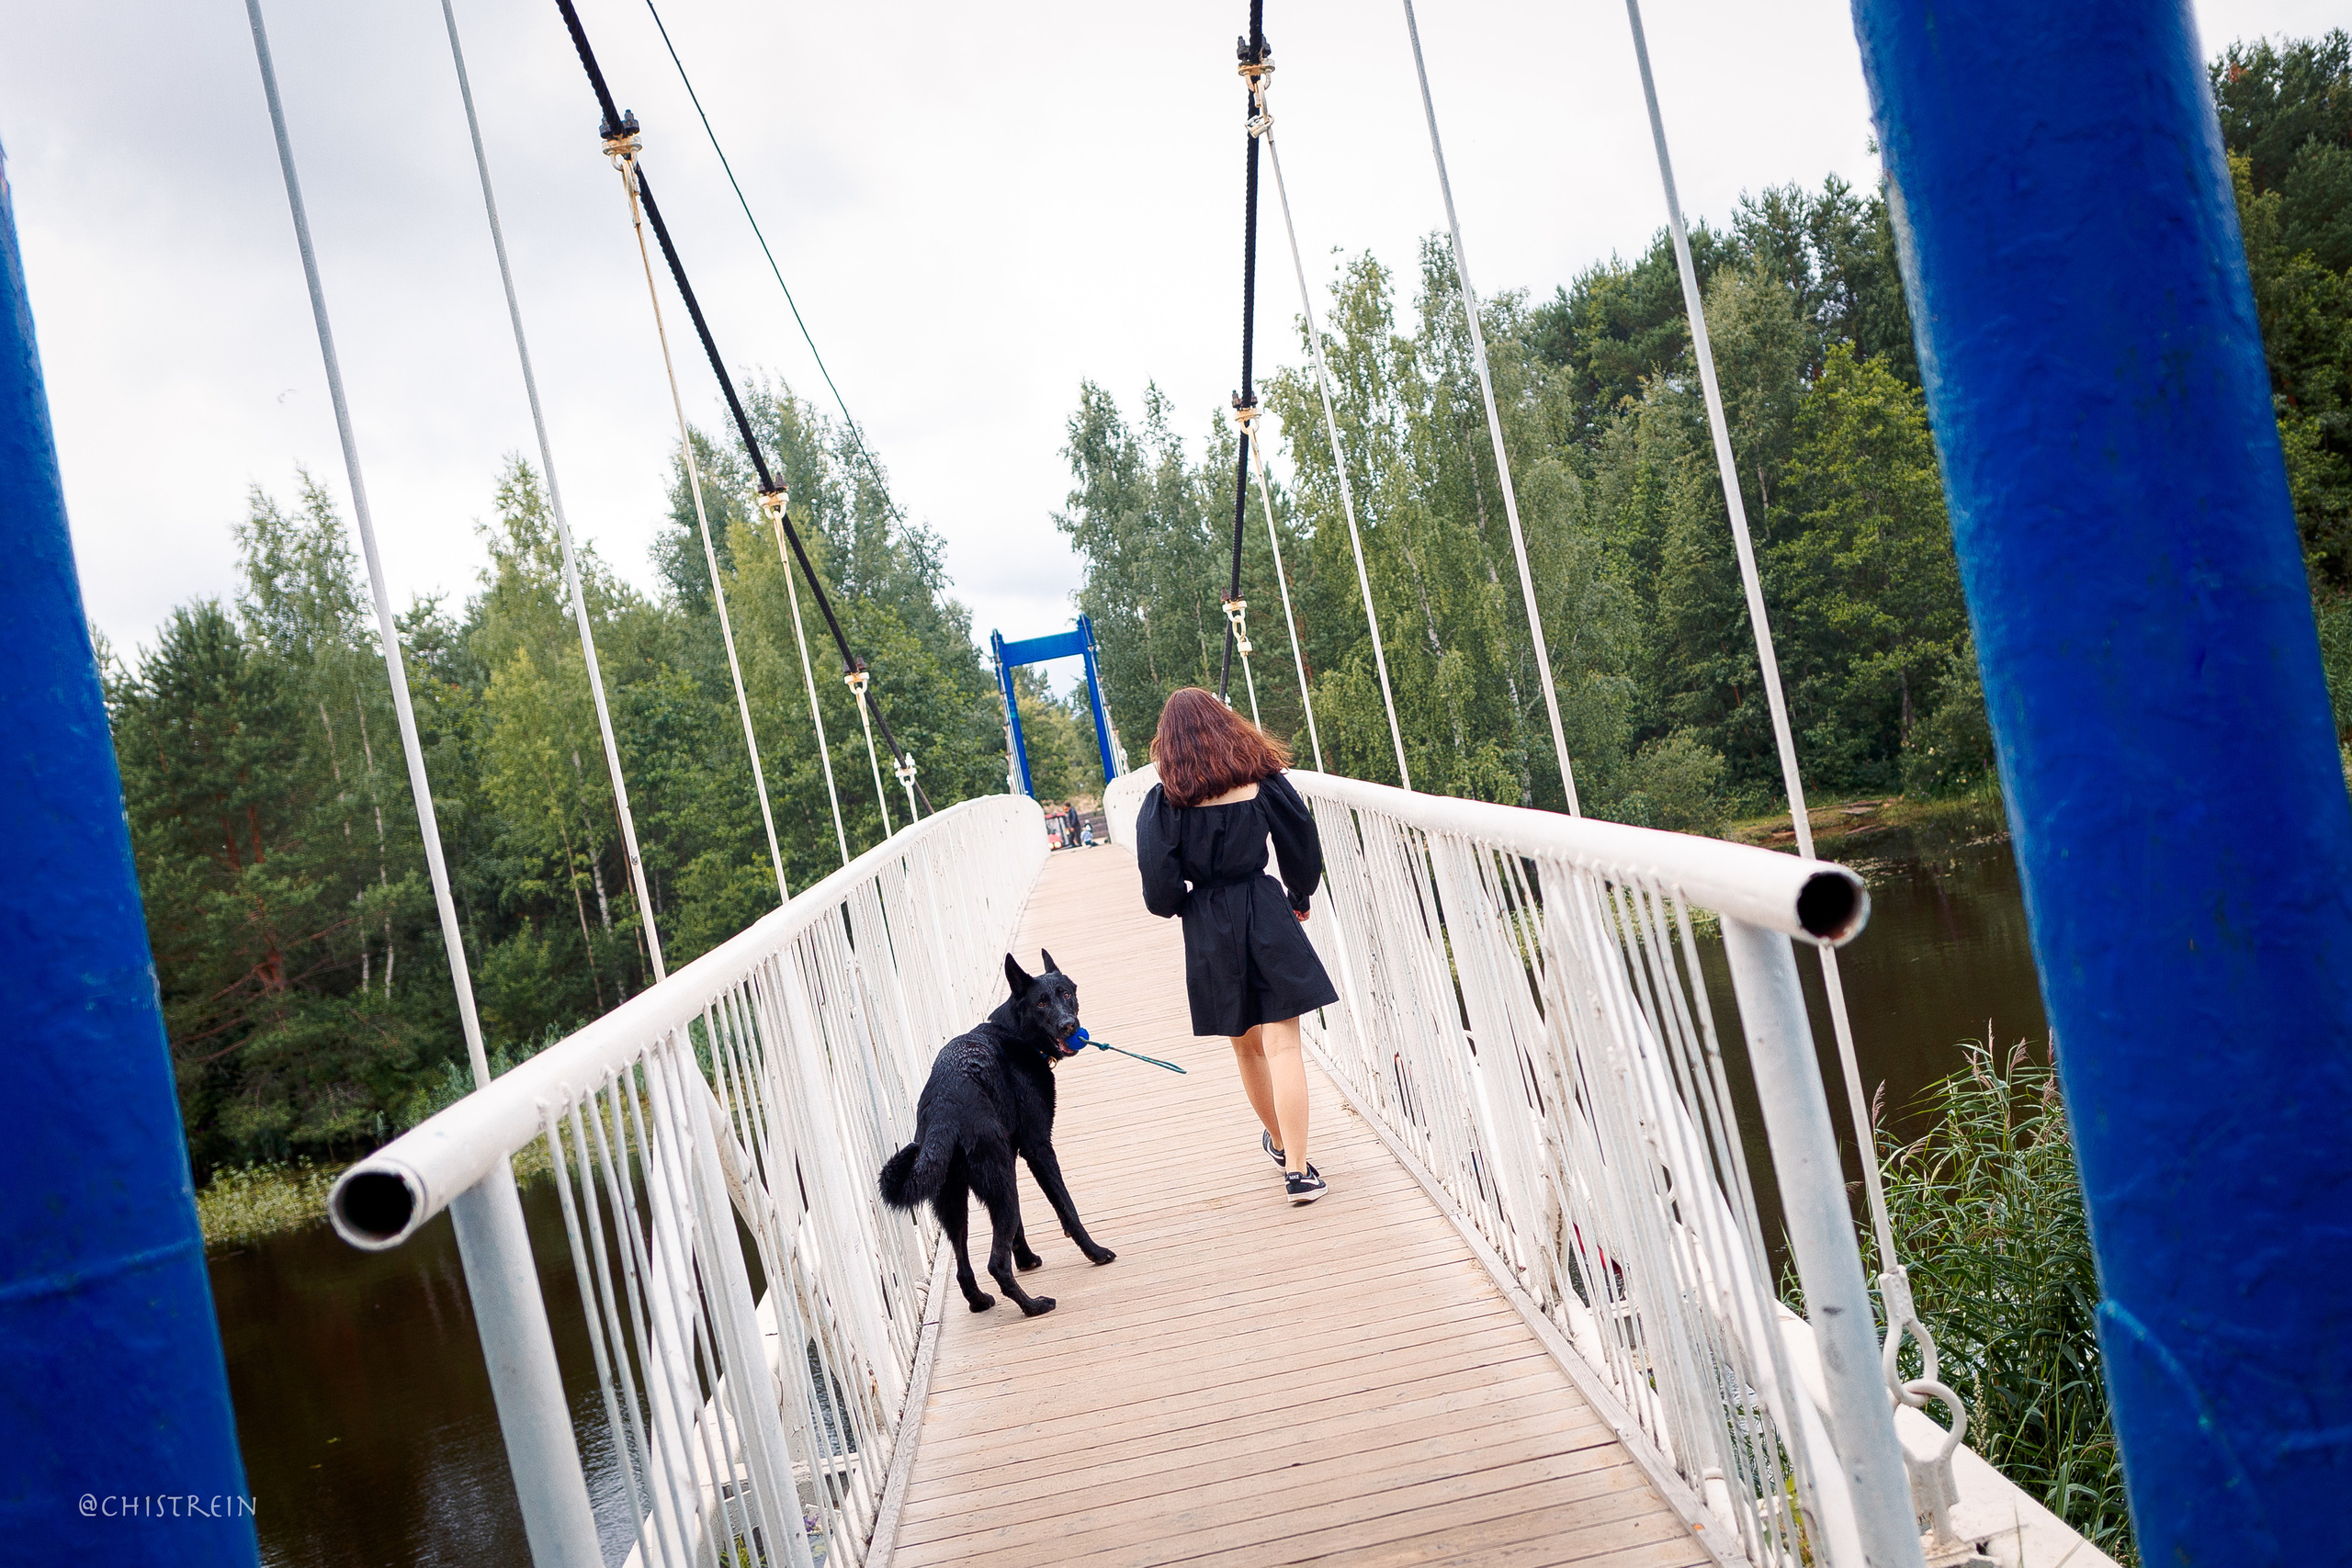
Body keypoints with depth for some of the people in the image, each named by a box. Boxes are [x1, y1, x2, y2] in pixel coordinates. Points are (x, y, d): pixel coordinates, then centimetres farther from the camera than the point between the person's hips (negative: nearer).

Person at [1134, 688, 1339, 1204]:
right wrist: (1299, 899, 22)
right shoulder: (1263, 782, -3)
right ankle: (1297, 1169, -5)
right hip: (1267, 919, 0)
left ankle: (1279, 1141, 37)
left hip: (1210, 934, 0)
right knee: (1282, 1044, 0)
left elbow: (1160, 891, -11)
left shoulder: (1163, 803, -9)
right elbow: (1304, 849, 4)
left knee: (1247, 1045, 18)